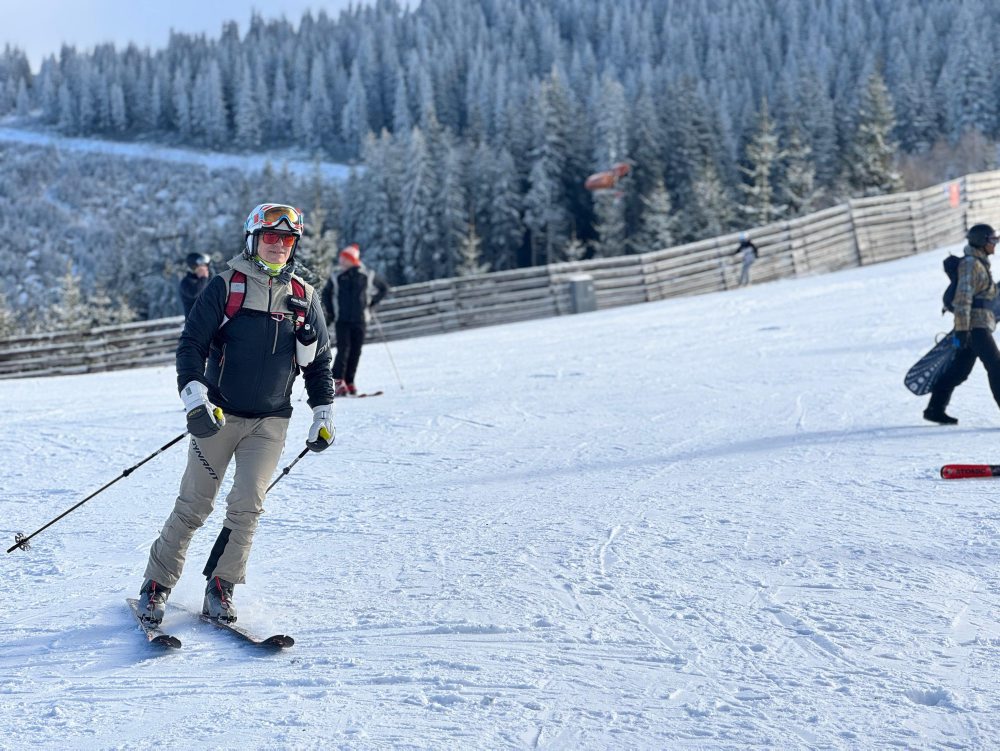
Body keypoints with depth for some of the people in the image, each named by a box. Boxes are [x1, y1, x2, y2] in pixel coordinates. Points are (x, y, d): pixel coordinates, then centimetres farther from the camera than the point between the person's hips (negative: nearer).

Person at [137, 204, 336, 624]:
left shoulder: (304, 297, 7)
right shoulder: (225, 287, -3)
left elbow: (319, 360, 16)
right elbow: (191, 343, -5)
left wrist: (324, 415, 12)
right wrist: (195, 398, -18)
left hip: (270, 421, 2)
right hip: (218, 415, -2)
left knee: (247, 505, -9)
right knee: (194, 505, 0)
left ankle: (220, 590, 5)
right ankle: (156, 585, 14)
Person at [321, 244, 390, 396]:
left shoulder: (366, 276, 1)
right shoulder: (336, 276, 2)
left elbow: (384, 288, 15)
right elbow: (326, 293, 18)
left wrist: (371, 304, 10)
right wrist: (329, 311, 10)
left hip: (360, 320, 1)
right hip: (342, 320, -1)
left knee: (356, 352, 1)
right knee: (343, 349, -13)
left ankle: (349, 382, 10)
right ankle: (338, 380, -9)